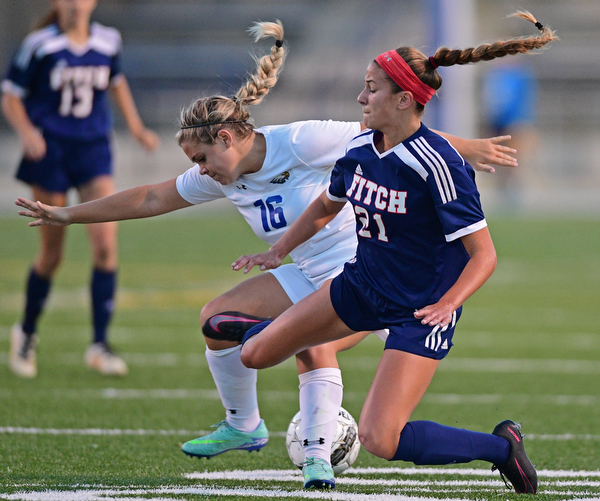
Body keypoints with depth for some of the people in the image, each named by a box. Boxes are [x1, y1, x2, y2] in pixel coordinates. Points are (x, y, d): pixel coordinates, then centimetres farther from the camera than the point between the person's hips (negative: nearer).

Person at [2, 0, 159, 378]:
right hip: (50, 151, -3)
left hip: (93, 149, 3)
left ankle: (100, 344, -10)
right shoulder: (39, 46, -8)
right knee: (52, 254, 3)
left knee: (106, 243, -14)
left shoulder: (108, 42, 3)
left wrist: (137, 128, 18)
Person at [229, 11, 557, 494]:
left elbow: (483, 255, -23)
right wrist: (277, 252, 15)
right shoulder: (359, 149, -3)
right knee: (255, 354, 7)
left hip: (421, 310, -7)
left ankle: (501, 445, 1)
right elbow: (327, 207, 20)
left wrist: (448, 303, -37)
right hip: (362, 287, 7)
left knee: (380, 440, -19)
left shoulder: (437, 164, -25)